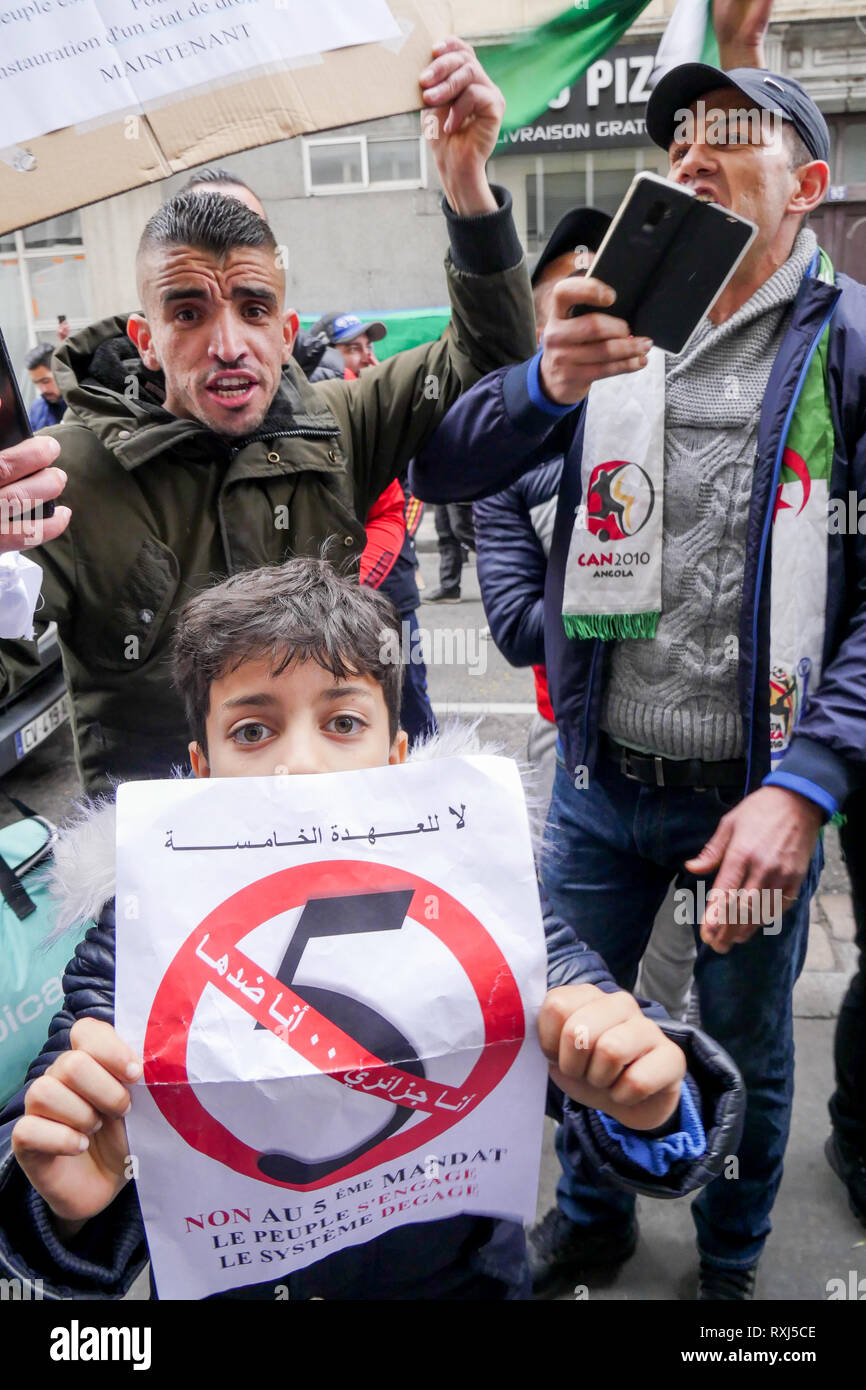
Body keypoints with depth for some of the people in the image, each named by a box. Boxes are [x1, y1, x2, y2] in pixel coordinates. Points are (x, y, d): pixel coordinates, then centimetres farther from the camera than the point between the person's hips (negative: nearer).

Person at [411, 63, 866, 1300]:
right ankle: (592, 1215, 49)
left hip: (757, 790, -2)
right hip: (599, 778, 3)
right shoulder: (609, 321, 5)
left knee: (746, 1054, 17)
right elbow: (438, 472, -4)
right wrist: (546, 383, -23)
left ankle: (732, 1263, 47)